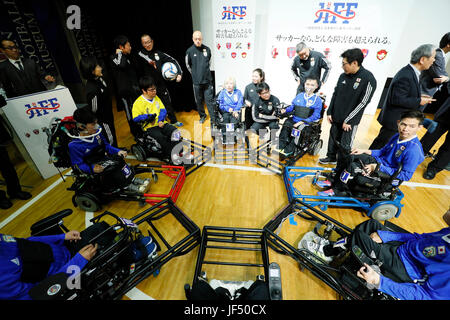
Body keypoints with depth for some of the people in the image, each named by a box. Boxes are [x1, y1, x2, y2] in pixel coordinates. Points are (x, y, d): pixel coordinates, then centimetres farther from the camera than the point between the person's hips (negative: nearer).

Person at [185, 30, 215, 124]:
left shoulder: (207, 49, 0)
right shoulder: (190, 51, -4)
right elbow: (188, 65, 9)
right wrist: (194, 74, 13)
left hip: (207, 80, 0)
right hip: (196, 81, 0)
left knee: (209, 100, -1)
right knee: (199, 100, 9)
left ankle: (213, 118, 5)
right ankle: (202, 116, 27)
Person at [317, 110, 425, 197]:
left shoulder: (414, 150, -23)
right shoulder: (397, 137, 1)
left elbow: (406, 176, -21)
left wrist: (378, 167, -24)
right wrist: (364, 151, 0)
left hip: (387, 174, -8)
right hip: (378, 162, 8)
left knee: (353, 166, -25)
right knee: (349, 157, -1)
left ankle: (336, 190, -7)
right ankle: (336, 181, 6)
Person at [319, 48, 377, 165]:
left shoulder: (368, 79, -15)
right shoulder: (343, 76, 2)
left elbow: (363, 103, -15)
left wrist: (348, 120, -16)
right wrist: (329, 112, 7)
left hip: (350, 121, -5)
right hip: (336, 117, 6)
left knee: (345, 145, 1)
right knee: (333, 139, 17)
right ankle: (331, 157, 36)